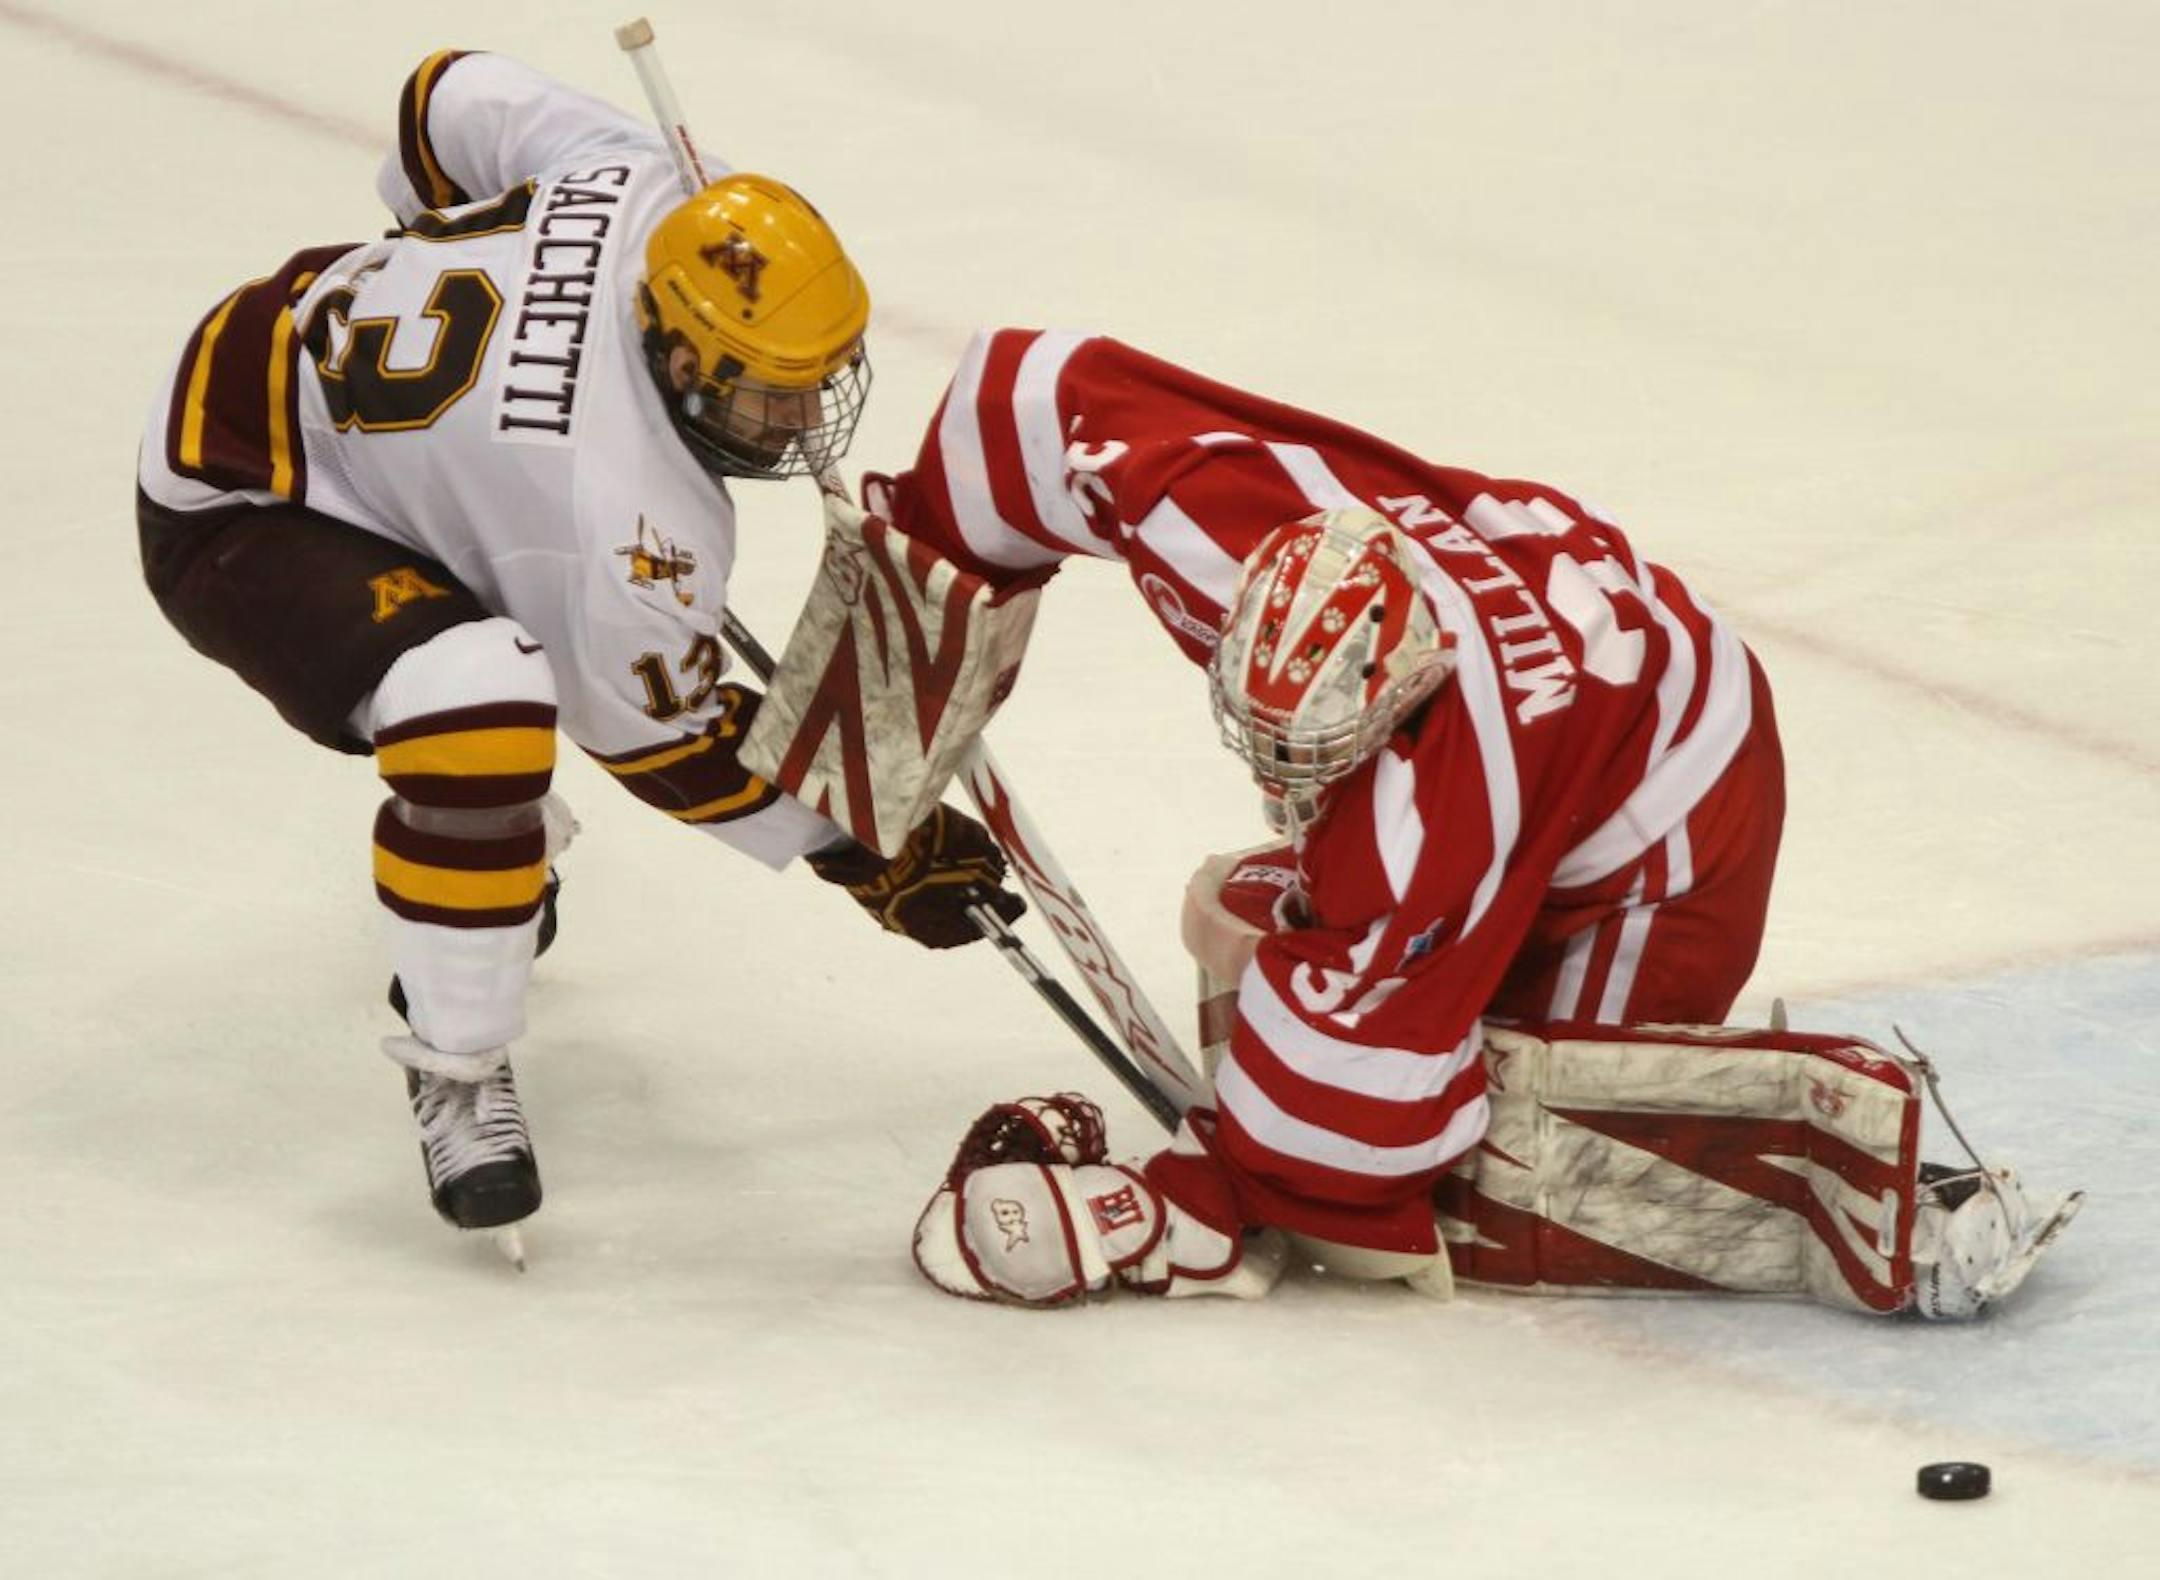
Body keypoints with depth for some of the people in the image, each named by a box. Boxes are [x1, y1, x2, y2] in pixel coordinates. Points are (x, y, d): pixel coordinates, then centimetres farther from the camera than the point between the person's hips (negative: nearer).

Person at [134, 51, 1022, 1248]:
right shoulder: (634, 522, -32)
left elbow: (455, 97, 1)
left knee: (570, 608, 29)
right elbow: (664, 738, -16)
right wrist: (864, 853, -9)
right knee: (483, 715, -32)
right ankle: (455, 1065, -12)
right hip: (230, 512, -10)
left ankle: (486, 859, 57)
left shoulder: (631, 180, -17)